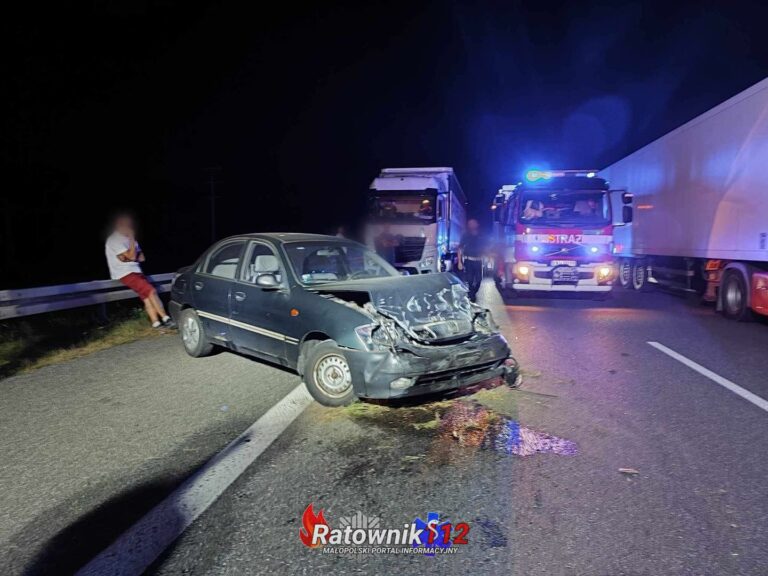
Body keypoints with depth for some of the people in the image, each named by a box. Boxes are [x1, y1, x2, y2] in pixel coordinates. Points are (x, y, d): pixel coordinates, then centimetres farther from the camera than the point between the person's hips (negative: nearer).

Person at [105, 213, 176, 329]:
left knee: (147, 295, -11)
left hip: (135, 271, 8)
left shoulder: (127, 238, 18)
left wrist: (128, 257, -8)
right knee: (151, 291, -20)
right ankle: (166, 319, -16)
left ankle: (156, 322, -18)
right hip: (124, 274, -8)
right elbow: (132, 256, -17)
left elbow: (141, 257, 12)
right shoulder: (114, 240, -10)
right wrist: (132, 238, -11)